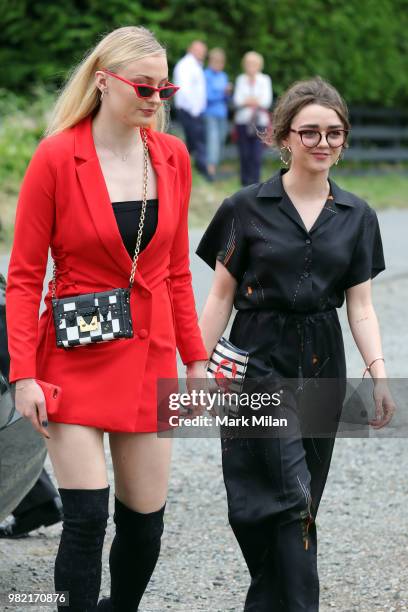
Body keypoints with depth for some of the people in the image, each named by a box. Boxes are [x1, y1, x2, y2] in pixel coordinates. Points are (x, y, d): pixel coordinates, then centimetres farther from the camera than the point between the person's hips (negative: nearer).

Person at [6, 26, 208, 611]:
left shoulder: (172, 156, 5)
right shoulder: (56, 157, -9)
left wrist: (194, 359, 9)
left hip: (149, 359, 4)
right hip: (76, 360, -4)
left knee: (146, 518, 8)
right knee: (86, 519, -10)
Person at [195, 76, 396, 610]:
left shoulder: (357, 217, 7)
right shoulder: (248, 209, -2)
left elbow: (361, 307, 7)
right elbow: (221, 298, 1)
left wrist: (379, 374, -5)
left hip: (322, 367, 4)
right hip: (259, 365, -3)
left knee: (297, 501, 8)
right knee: (290, 497, -13)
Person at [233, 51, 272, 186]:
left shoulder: (265, 80, 6)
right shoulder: (241, 79, 10)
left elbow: (267, 101, -3)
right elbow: (237, 100, 1)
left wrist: (247, 101, -8)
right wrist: (256, 101, -9)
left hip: (260, 121, -2)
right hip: (242, 121, 2)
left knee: (256, 156, -9)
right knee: (244, 154, 1)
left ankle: (254, 184, -6)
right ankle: (245, 183, 10)